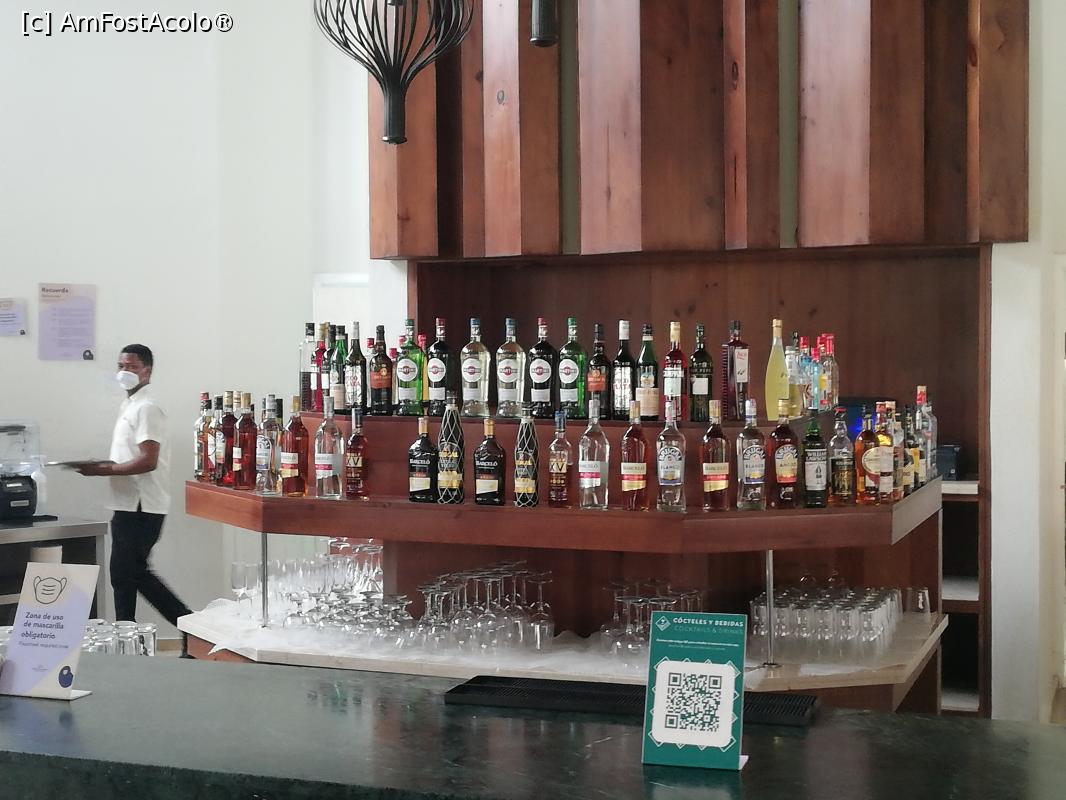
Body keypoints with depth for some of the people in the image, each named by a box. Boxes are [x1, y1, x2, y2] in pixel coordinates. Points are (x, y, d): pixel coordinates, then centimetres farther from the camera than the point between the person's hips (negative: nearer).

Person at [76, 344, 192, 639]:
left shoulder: (146, 408, -14)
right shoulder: (130, 405, 17)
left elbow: (147, 461, -22)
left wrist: (102, 470, -19)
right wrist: (103, 465, 7)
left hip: (139, 507, -10)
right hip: (131, 504, 10)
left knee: (124, 576, -4)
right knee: (135, 574, 15)